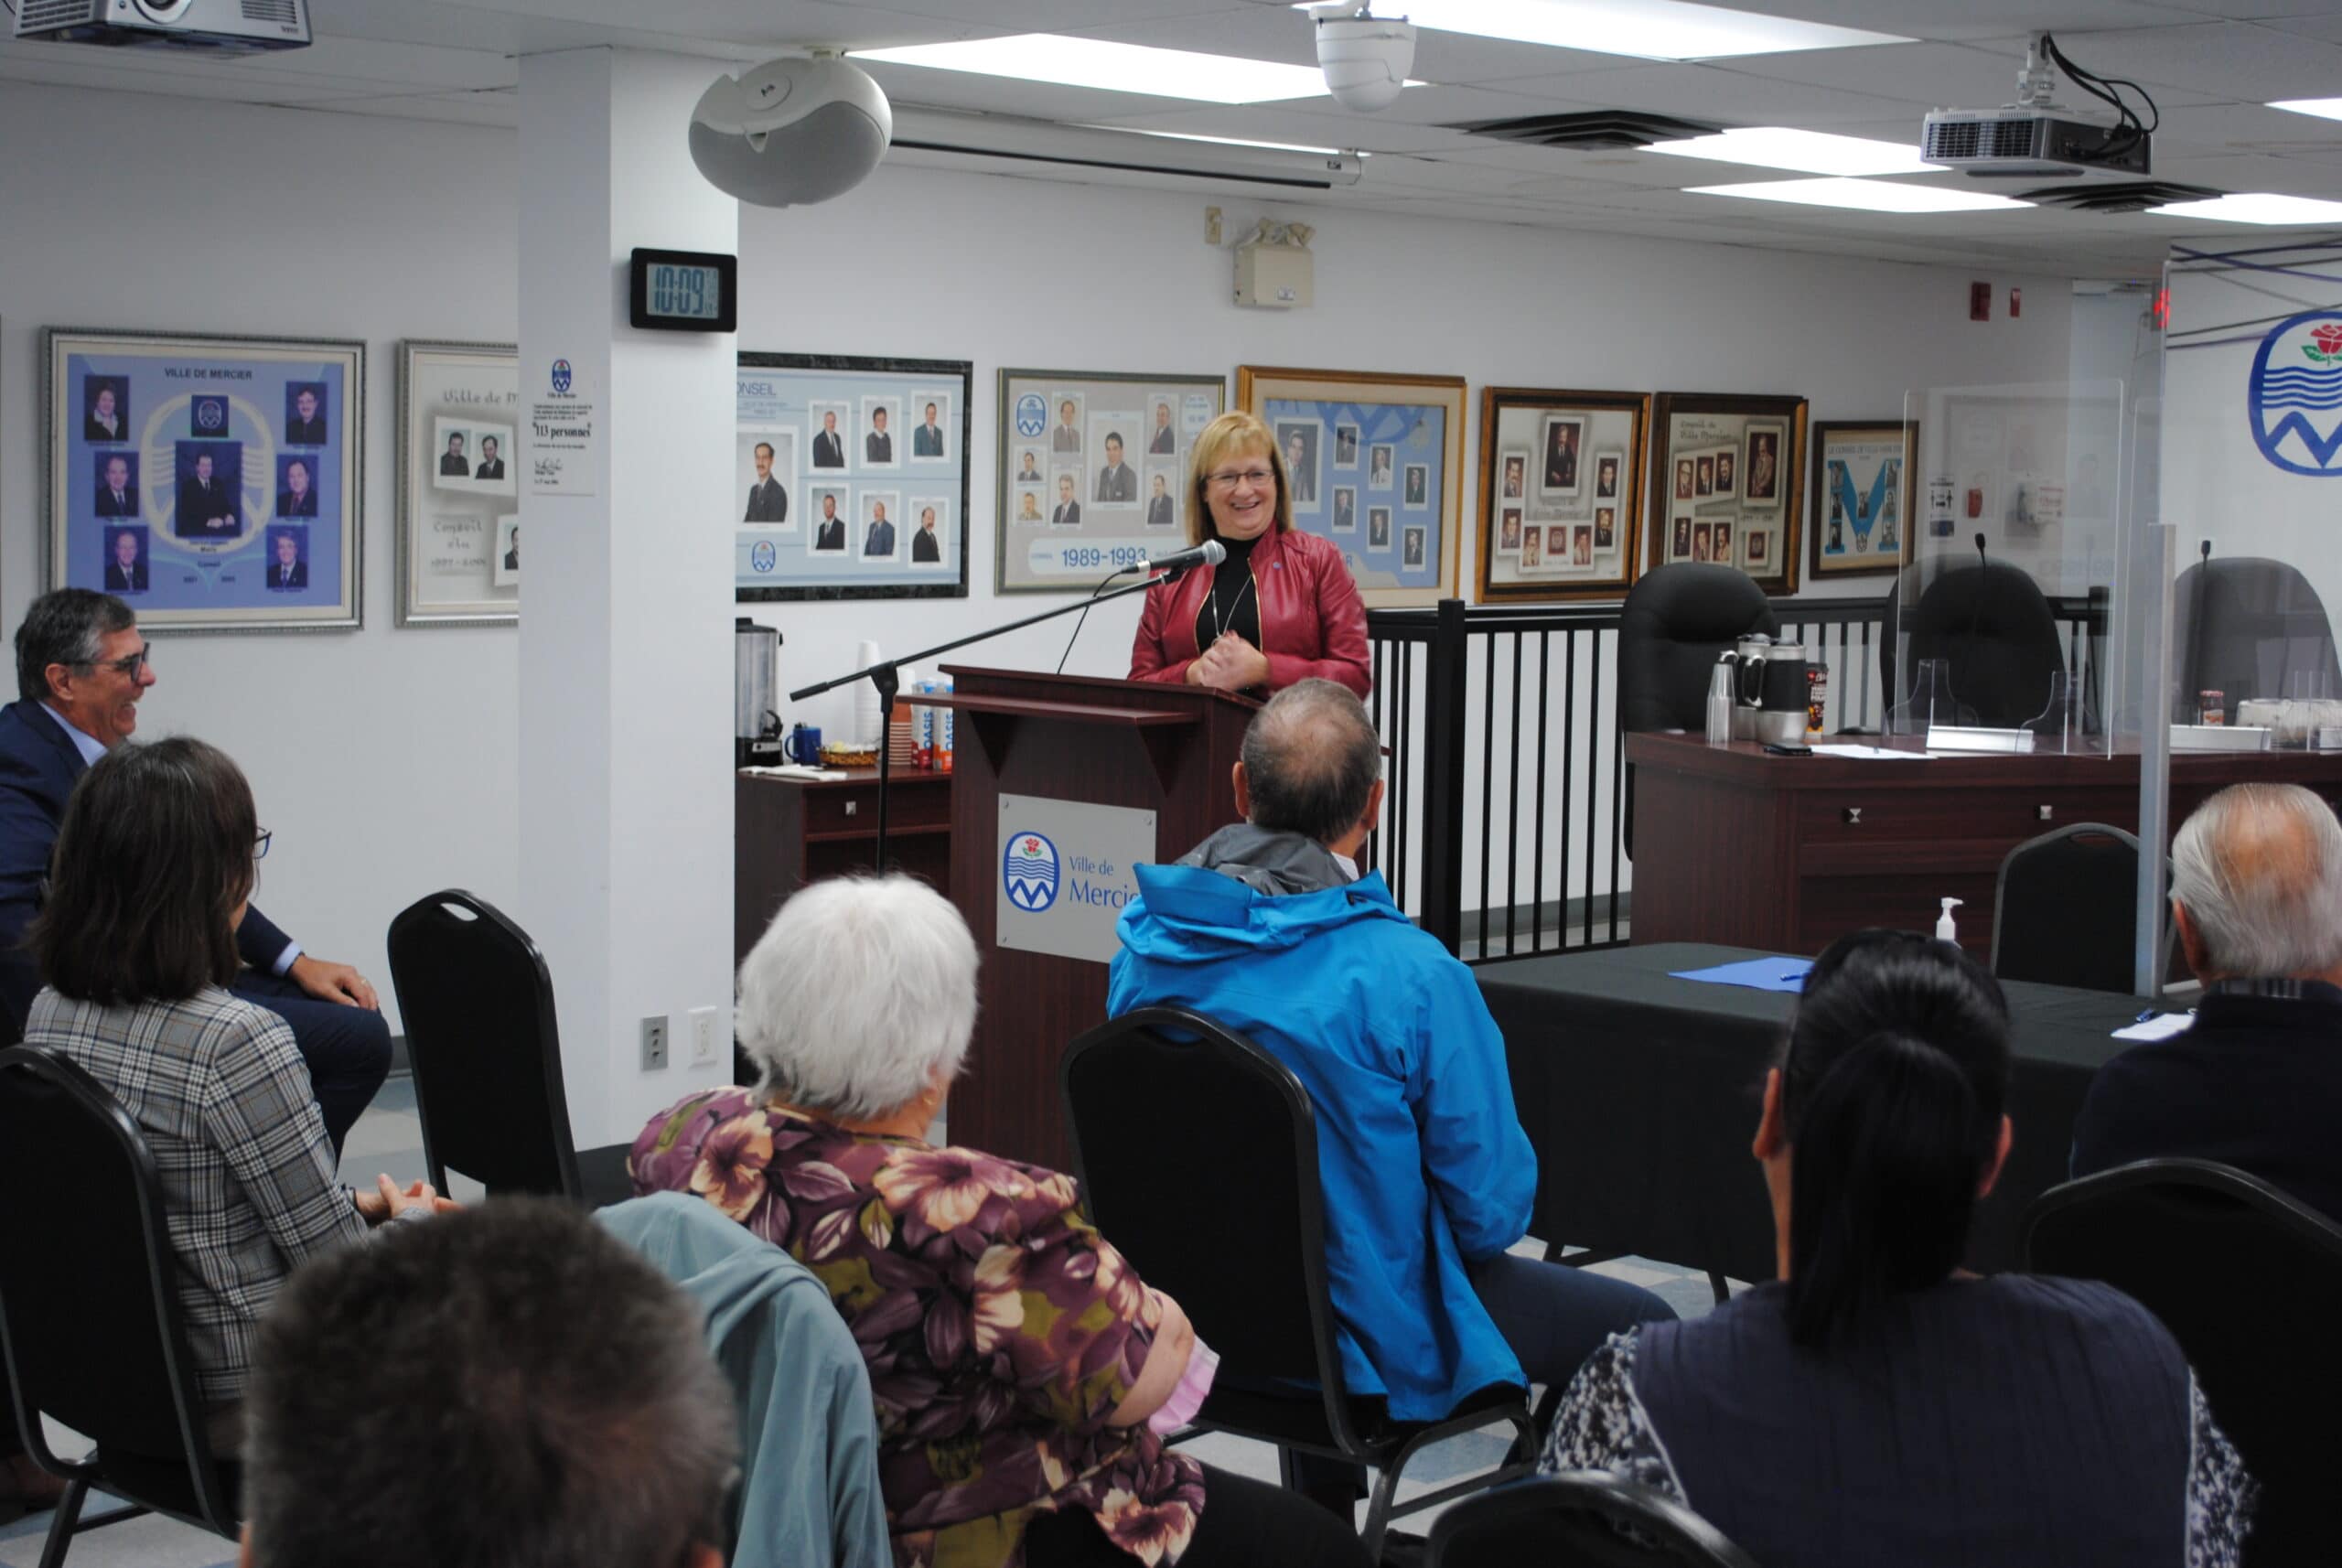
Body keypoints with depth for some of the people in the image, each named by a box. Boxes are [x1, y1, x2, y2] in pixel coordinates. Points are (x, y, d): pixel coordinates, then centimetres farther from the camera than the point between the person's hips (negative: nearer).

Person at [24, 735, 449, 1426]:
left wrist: (358, 1205, 13)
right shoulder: (237, 1042, -27)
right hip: (241, 1398, -8)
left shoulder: (49, 1013, -2)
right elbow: (339, 1267, -19)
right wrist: (414, 1223, 2)